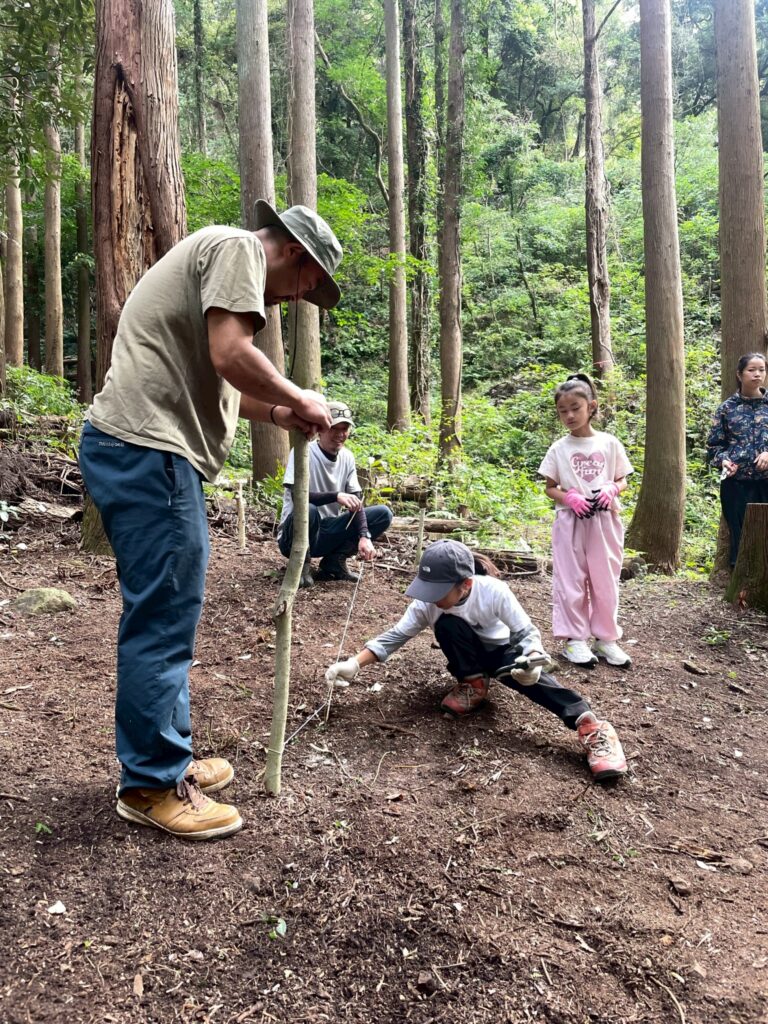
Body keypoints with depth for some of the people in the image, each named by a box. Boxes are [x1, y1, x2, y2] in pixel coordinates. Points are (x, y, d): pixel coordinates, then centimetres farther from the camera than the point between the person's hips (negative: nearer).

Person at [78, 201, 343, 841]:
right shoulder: (238, 248, -4)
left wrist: (280, 414, 17)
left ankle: (165, 761, 27)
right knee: (163, 620, -4)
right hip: (147, 452, -11)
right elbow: (230, 356, -19)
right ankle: (152, 786, 8)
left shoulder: (219, 257, 28)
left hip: (140, 451, 11)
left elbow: (207, 380, 25)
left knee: (164, 618, 15)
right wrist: (298, 400, -5)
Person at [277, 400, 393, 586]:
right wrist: (336, 496, -38)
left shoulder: (347, 457, 1)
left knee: (383, 514, -7)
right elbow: (297, 496, -27)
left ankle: (334, 563, -2)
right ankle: (301, 565, -11)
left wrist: (365, 536, -19)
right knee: (308, 510, -39)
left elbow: (356, 502, -3)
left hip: (327, 532, 6)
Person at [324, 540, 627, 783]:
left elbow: (527, 633, -25)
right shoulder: (426, 603, -23)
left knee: (526, 671, -38)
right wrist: (354, 664, -30)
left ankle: (589, 725, -44)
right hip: (469, 657, 3)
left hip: (501, 653, -3)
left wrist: (532, 660, -46)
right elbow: (394, 636, -19)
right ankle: (474, 685, -12)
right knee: (447, 625, -31)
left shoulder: (494, 591, -31)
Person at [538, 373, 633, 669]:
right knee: (571, 581, 3)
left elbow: (622, 480, 9)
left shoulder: (609, 443, 1)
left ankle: (606, 638, 20)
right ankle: (574, 639, 13)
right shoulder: (559, 448, 0)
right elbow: (549, 487, 5)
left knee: (606, 581, 8)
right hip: (570, 521, -1)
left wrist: (612, 490, -13)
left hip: (605, 521, 1)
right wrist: (569, 497, -14)